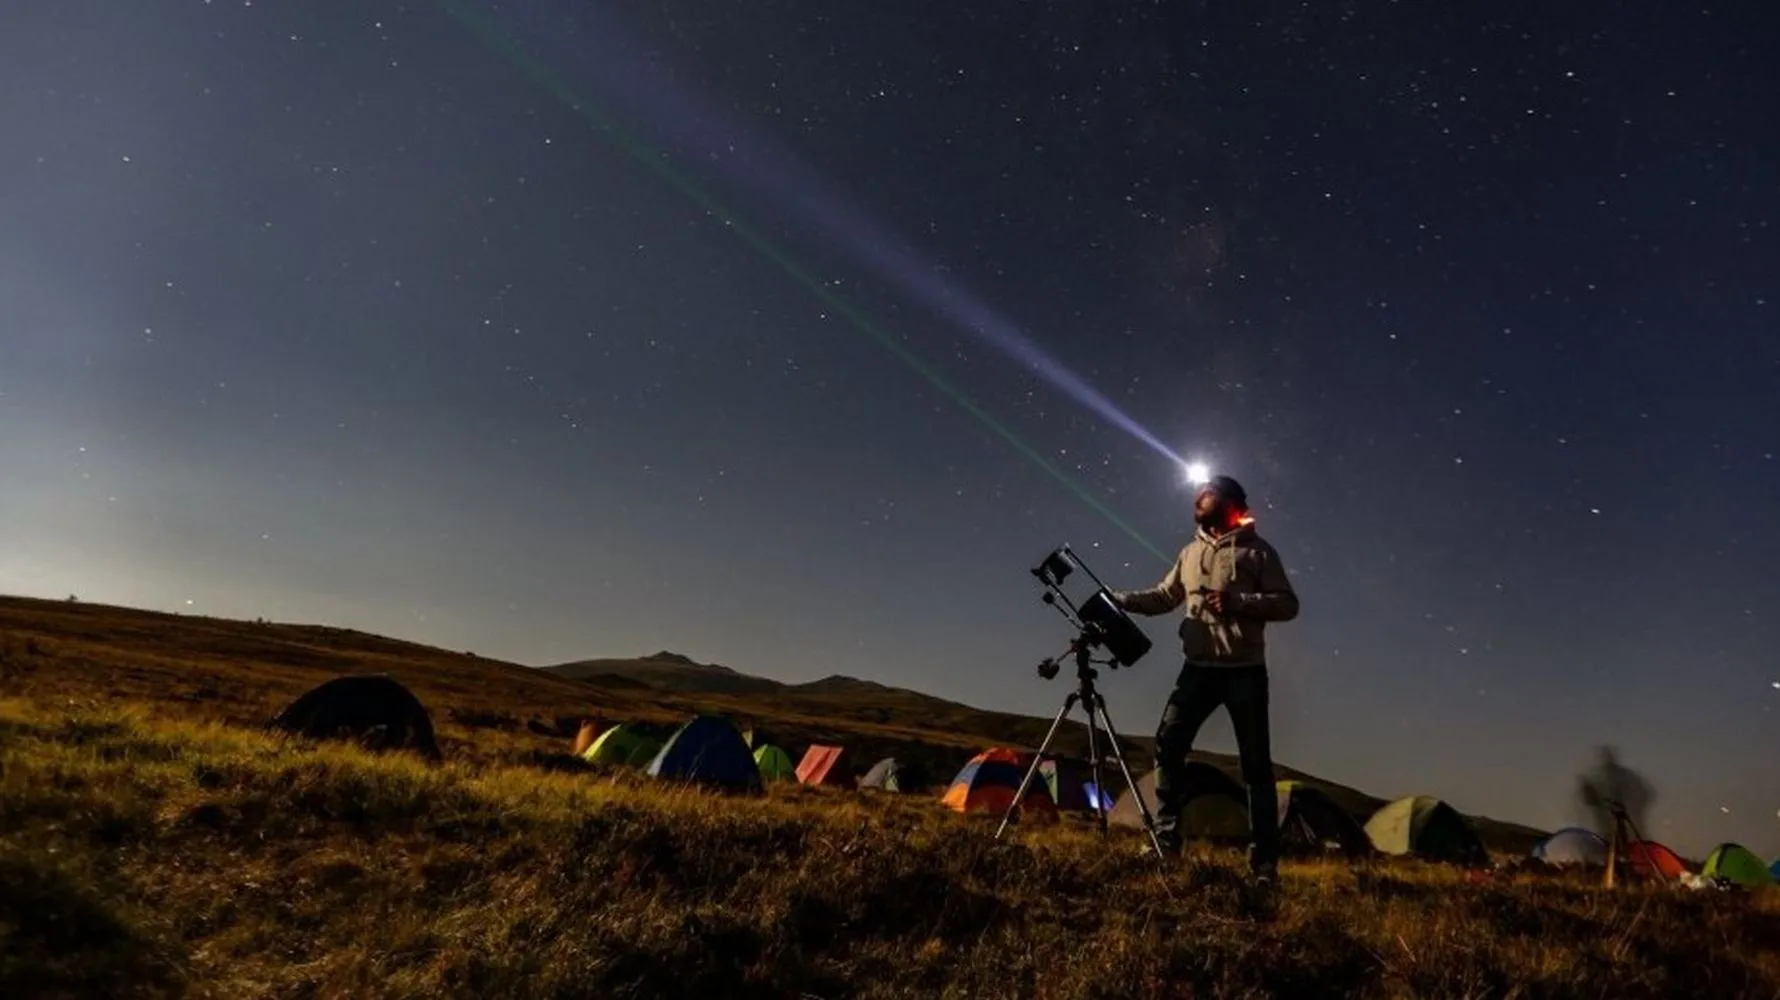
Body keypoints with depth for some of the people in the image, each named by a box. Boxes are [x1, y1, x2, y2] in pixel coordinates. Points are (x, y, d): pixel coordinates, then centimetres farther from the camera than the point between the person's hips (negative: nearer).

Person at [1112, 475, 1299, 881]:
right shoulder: (1191, 552, 16)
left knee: (1256, 763, 0)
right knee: (1168, 743, -6)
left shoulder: (1257, 551, 0)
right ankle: (1166, 838, 4)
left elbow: (1287, 604, -6)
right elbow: (1163, 597, 18)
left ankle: (1264, 860, 7)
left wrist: (1238, 601, -19)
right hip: (1199, 668, 5)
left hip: (1244, 671, -4)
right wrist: (1118, 599, 4)